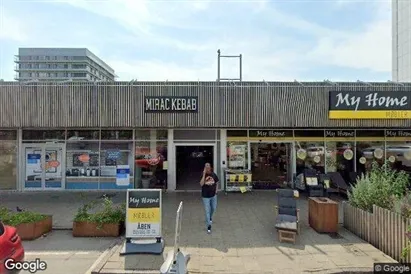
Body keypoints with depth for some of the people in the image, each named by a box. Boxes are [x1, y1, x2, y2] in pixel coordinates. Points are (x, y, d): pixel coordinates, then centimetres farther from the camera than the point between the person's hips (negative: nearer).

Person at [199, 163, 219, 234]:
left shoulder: (213, 175, -4)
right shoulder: (203, 176, -13)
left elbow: (217, 183, 11)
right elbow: (201, 184, -29)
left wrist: (216, 191, 3)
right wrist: (204, 175, -32)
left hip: (213, 195, 4)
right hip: (205, 196, -3)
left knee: (213, 208, 20)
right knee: (207, 211, -2)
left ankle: (210, 218, 52)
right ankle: (209, 226, 7)